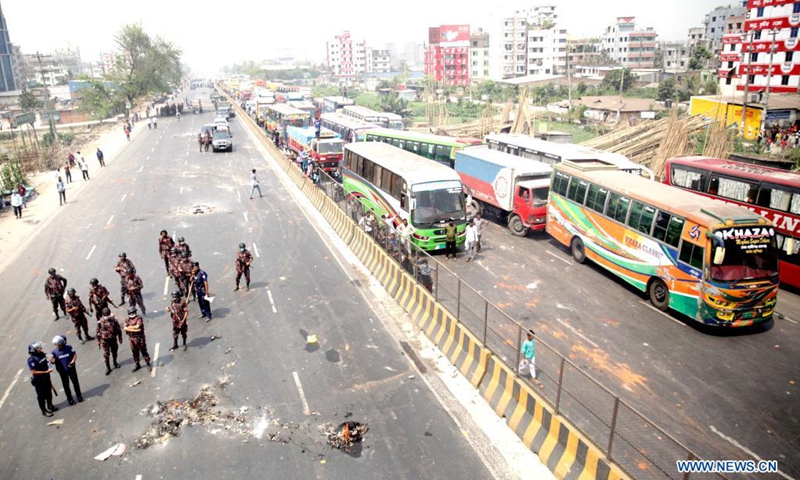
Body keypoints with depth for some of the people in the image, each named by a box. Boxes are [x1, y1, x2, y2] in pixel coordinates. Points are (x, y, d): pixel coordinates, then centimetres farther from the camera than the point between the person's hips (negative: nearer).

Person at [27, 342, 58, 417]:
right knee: (41, 396, 7)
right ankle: (44, 411, 20)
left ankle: (50, 406, 42)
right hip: (38, 380, -7)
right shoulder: (31, 359, -24)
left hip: (46, 378, 7)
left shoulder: (42, 354, -2)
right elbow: (33, 372, -24)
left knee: (49, 393, 22)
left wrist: (48, 370, 19)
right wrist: (46, 372, -26)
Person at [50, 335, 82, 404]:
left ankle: (79, 395, 29)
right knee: (66, 385, 10)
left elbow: (75, 355, -5)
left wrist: (72, 362, -21)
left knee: (75, 382, 11)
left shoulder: (69, 348, -9)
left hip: (71, 369, 0)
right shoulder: (54, 351, -9)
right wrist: (52, 361, -29)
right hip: (62, 371, 0)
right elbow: (53, 361, -6)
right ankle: (70, 398, 24)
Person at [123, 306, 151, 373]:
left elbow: (137, 326, -22)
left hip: (140, 338, -4)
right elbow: (125, 328, -12)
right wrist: (134, 330, -19)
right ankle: (137, 365, 30)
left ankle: (148, 364, 16)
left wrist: (129, 327, -9)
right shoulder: (127, 320, 4)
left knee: (144, 351, 4)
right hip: (131, 339, 4)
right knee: (135, 352, 15)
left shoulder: (139, 318, -9)